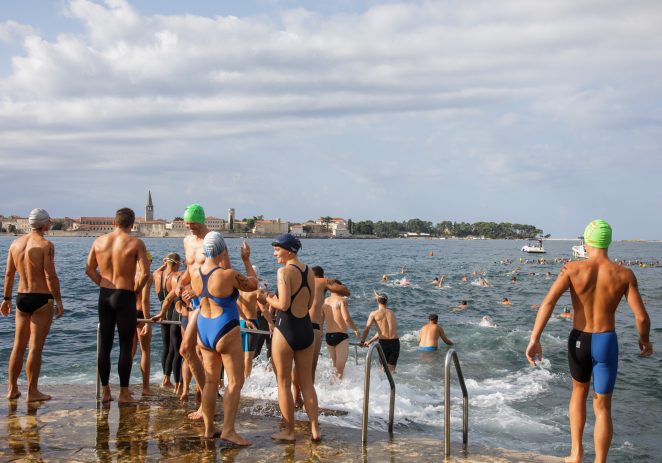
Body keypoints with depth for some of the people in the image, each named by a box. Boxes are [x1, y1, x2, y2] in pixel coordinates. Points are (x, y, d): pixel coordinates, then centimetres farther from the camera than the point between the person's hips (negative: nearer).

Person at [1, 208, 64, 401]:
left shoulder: (15, 243, 6)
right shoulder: (46, 245, -12)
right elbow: (50, 276, -16)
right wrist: (58, 301, -11)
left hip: (22, 298, 6)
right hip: (42, 299, -6)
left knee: (18, 345, 15)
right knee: (36, 346, -1)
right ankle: (32, 391, 4)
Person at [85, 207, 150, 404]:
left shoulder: (99, 241, 4)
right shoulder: (136, 243, -9)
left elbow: (89, 269, 9)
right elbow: (144, 273, -16)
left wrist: (103, 283, 12)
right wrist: (136, 290, -2)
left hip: (104, 296, 4)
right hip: (125, 296, -4)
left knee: (105, 345, 12)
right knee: (126, 346, 3)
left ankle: (105, 391, 17)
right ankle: (124, 393, 6)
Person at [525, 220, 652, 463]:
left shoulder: (572, 269, -9)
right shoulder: (624, 274, -8)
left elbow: (548, 302, -20)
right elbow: (642, 317, -8)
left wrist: (534, 339, -19)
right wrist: (644, 340, 13)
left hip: (579, 341, 1)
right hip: (606, 342, -1)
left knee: (579, 391, 27)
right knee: (602, 408, 10)